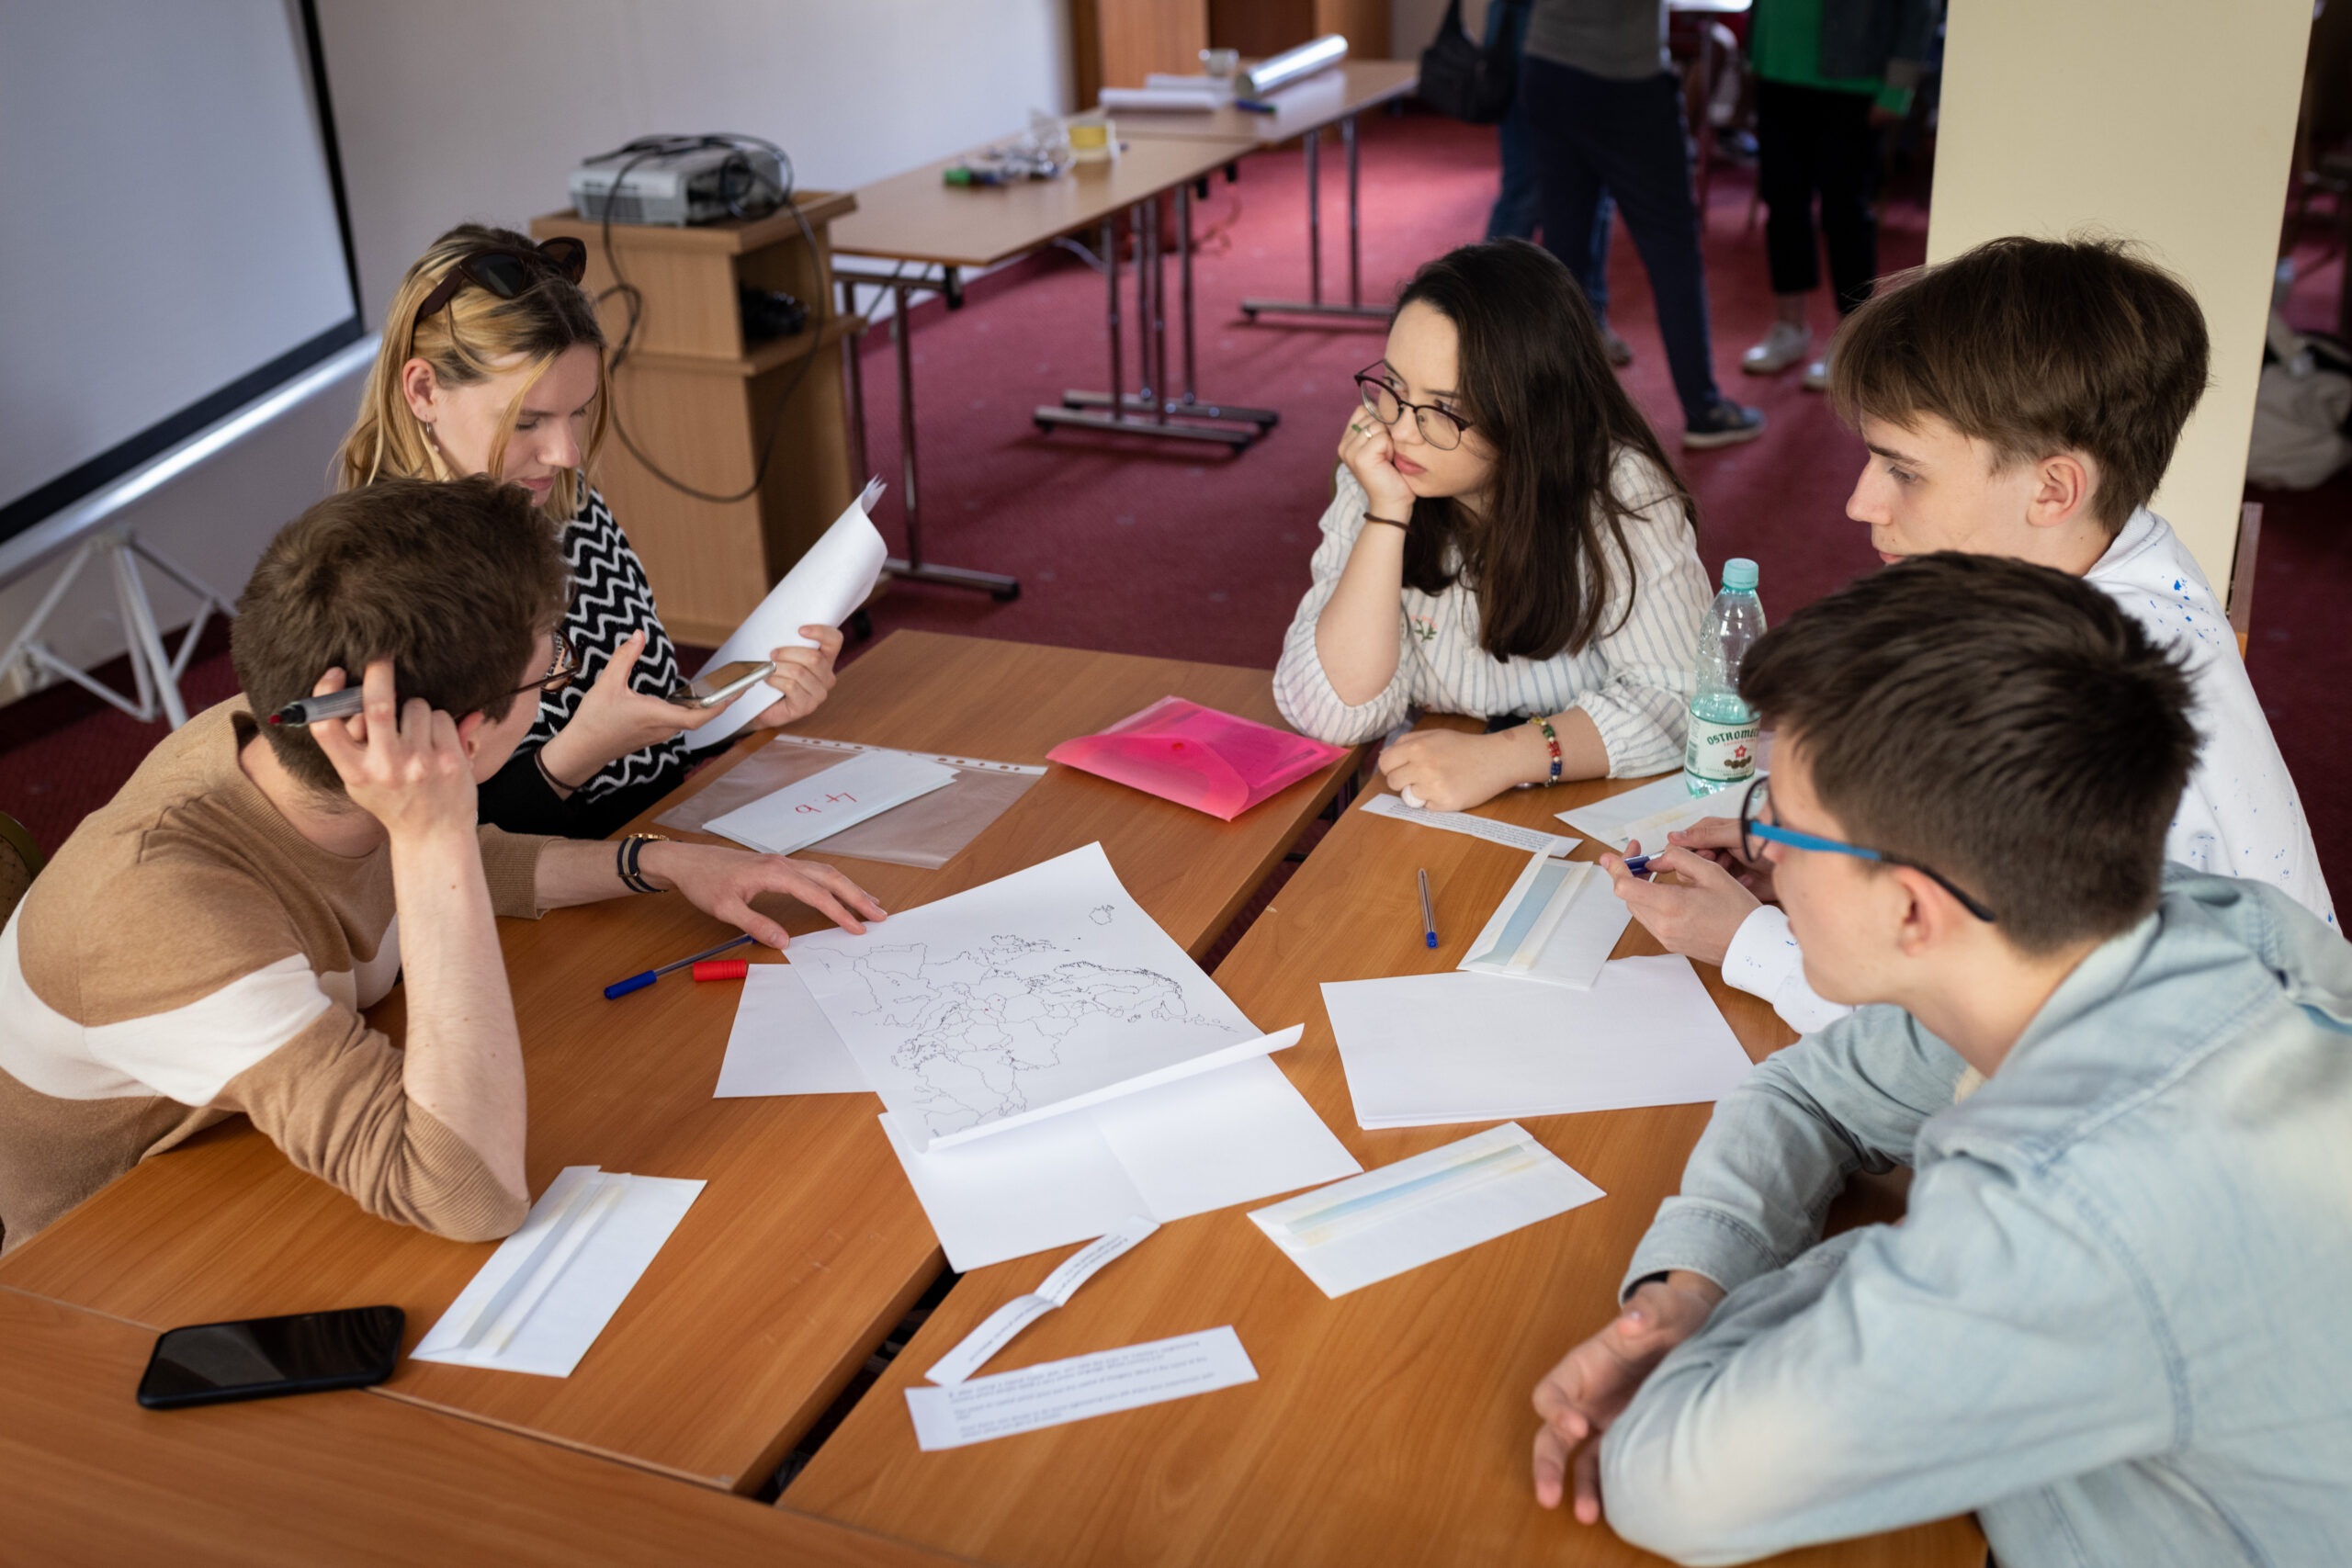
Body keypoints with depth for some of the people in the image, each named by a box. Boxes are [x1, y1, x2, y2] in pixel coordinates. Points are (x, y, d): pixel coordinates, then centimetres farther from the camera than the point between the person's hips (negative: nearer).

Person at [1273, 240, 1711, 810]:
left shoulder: (1618, 490, -14)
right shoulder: (1376, 482, -6)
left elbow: (1672, 698, -16)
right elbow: (1335, 714, -12)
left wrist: (1500, 757, -28)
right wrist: (1388, 514, -20)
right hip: (1421, 815, 2)